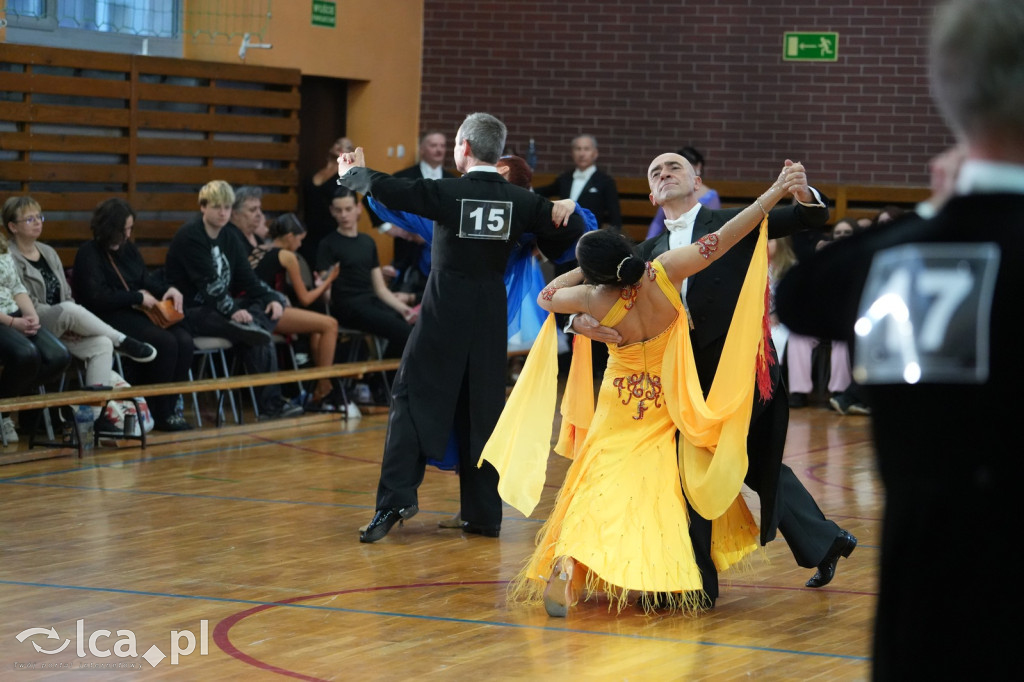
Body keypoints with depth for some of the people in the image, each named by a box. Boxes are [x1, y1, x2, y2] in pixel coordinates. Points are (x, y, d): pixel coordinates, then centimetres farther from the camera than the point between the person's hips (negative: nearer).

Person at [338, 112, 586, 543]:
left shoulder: (448, 193, -12)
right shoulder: (521, 201, -2)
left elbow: (393, 191, -7)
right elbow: (572, 229, 1)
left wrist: (355, 174, 12)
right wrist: (542, 249, 18)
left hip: (445, 313, -3)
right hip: (490, 316, 3)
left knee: (413, 399, 2)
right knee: (483, 408, 10)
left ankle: (397, 497, -11)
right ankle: (484, 514, 12)